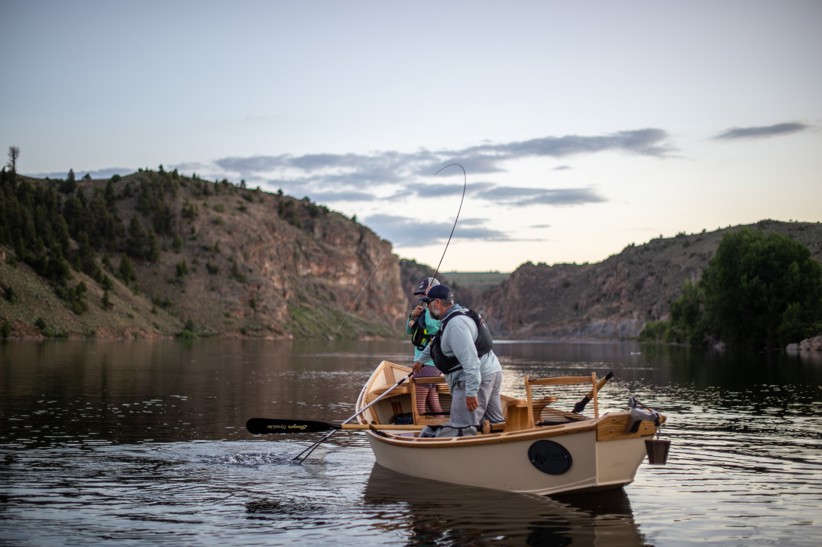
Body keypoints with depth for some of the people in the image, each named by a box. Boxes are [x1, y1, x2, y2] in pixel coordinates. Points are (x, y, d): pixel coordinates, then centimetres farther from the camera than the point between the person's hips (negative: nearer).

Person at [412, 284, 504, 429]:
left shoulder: (456, 323, -19)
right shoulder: (456, 315, 16)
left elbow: (470, 360, -27)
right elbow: (435, 342, 34)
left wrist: (471, 392, -28)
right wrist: (421, 359, 48)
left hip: (477, 378, -11)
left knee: (462, 428, -11)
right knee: (495, 422, 16)